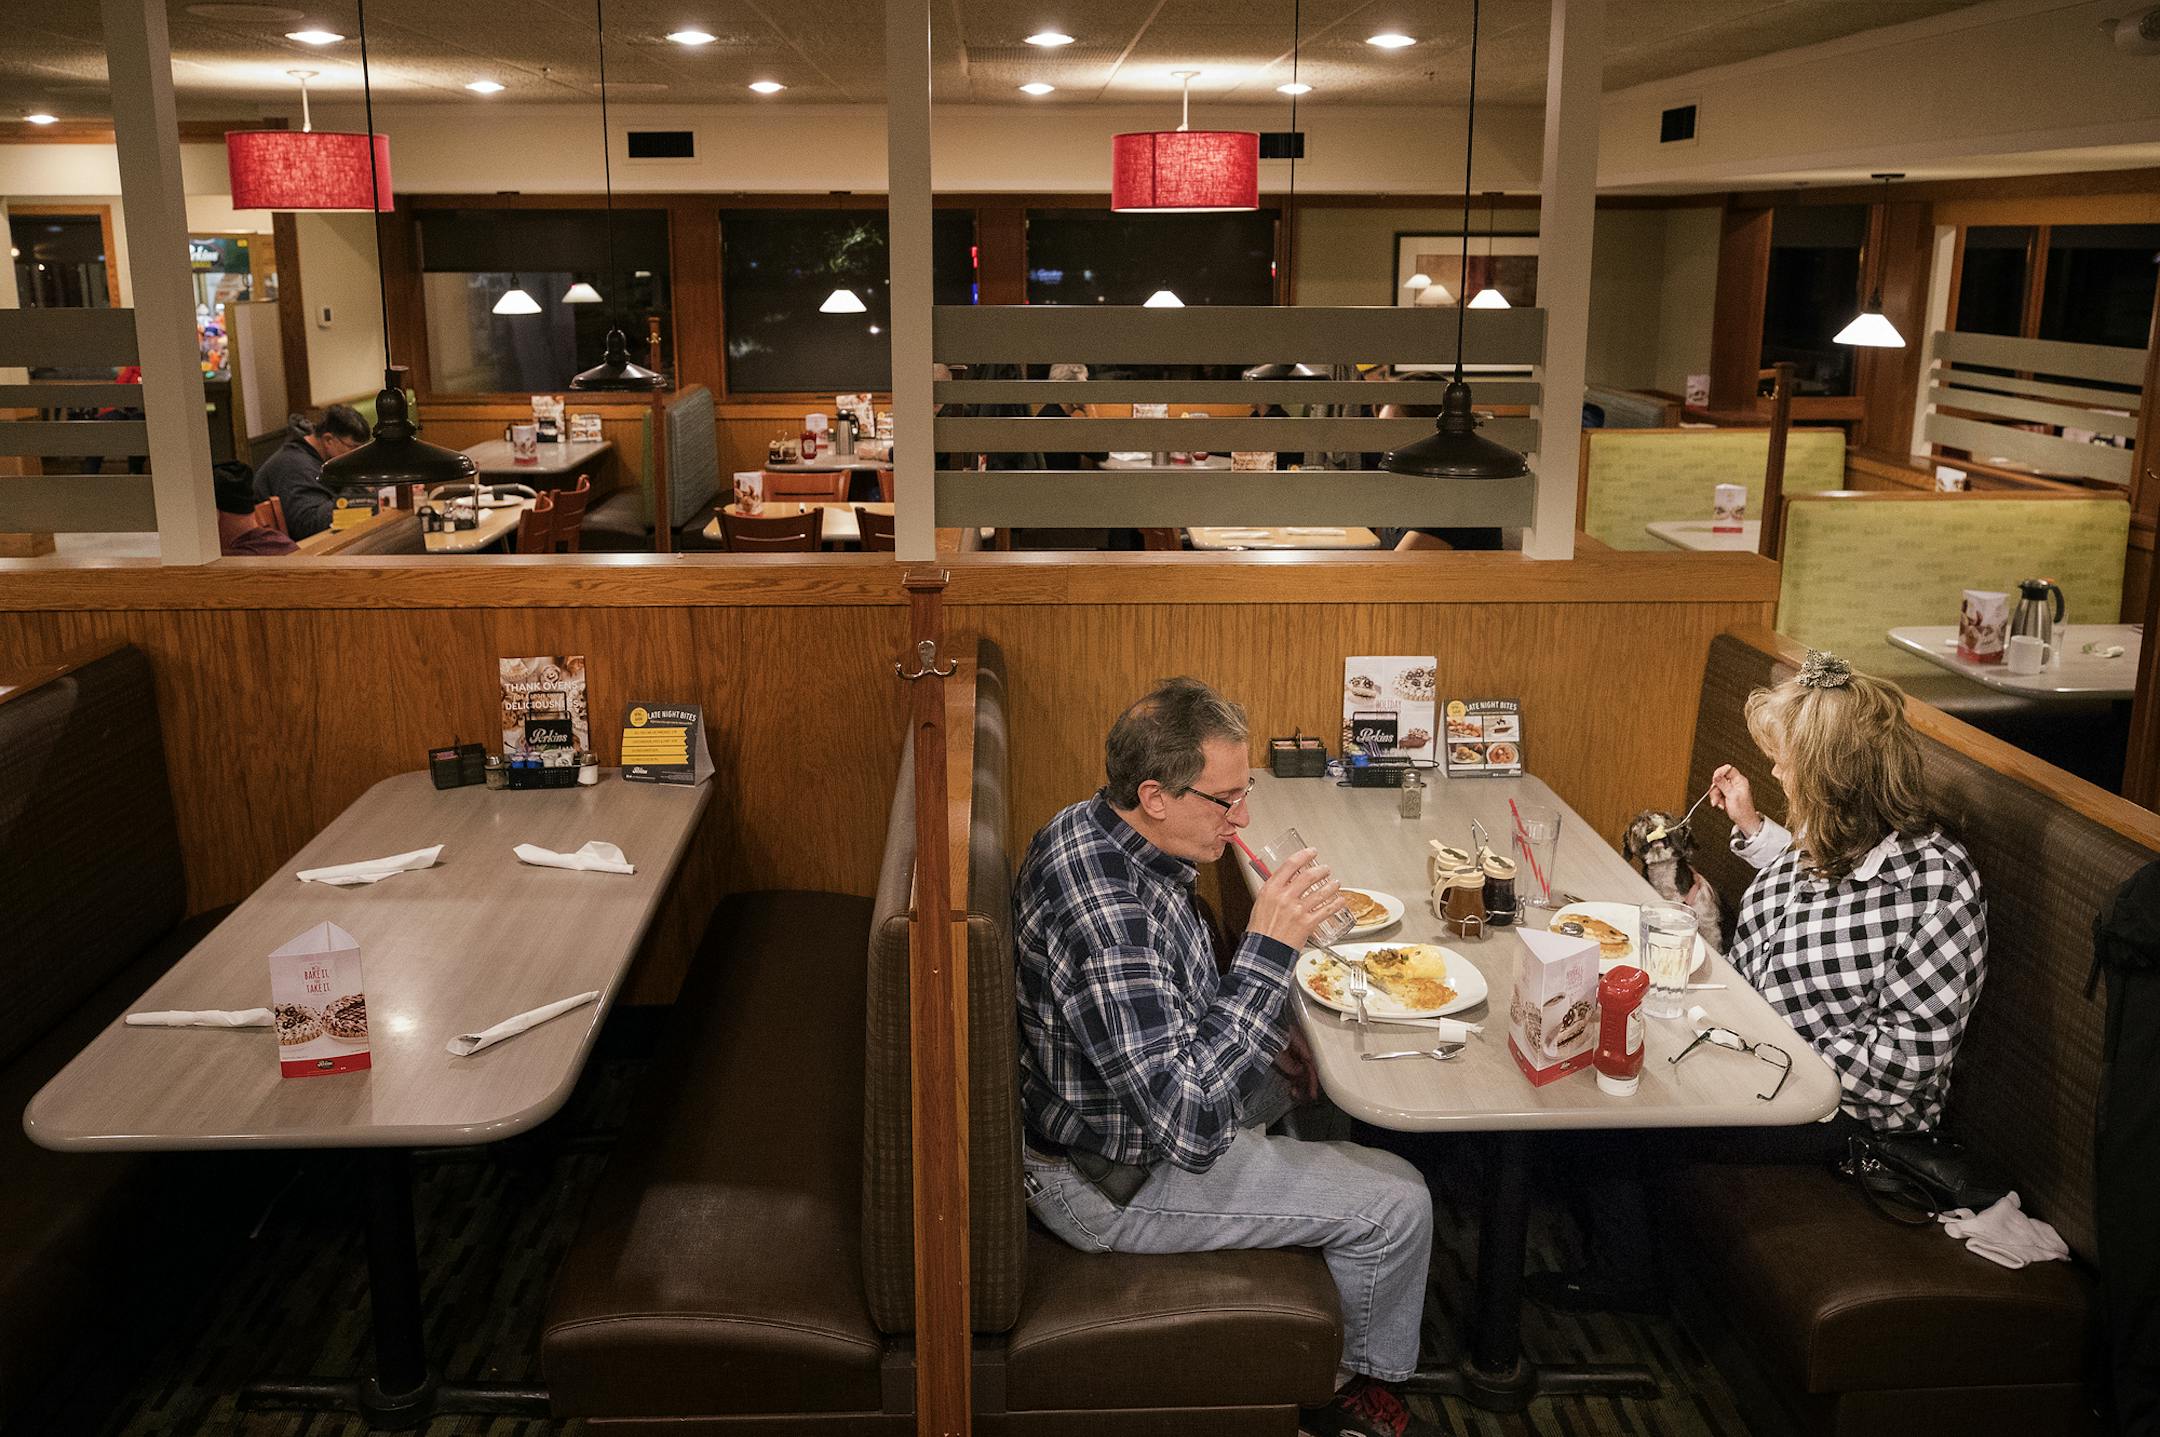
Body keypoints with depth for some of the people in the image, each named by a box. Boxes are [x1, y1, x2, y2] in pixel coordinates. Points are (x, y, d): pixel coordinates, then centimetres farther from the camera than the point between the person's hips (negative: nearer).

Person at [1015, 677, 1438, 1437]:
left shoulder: (1090, 828, -5)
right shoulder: (1107, 914, -36)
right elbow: (1188, 1125, -38)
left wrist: (1261, 1031, 3)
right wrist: (1267, 951, -36)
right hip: (1111, 1182, -9)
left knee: (1312, 1077, 27)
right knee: (1398, 1203, -3)